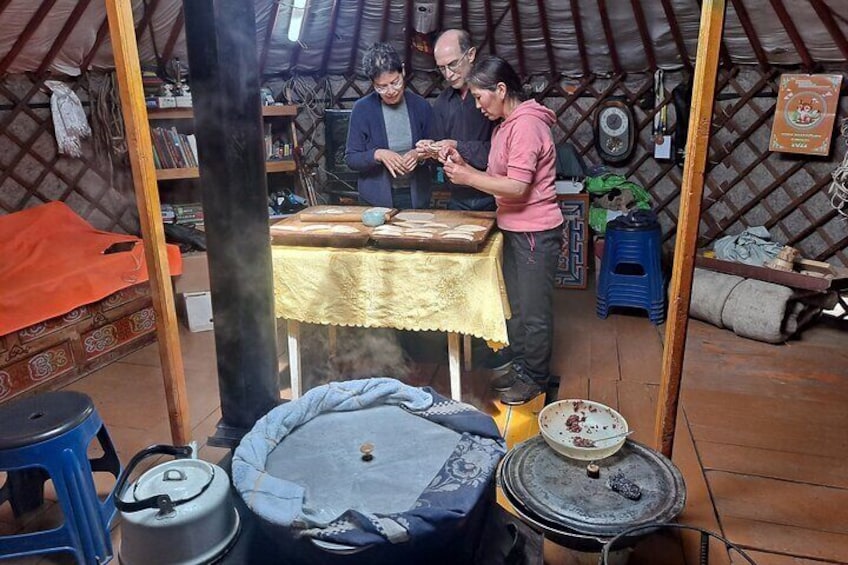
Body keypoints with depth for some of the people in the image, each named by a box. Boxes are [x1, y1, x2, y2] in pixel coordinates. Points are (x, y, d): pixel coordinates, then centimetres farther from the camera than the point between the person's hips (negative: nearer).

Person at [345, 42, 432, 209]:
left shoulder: (421, 106, -1)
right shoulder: (362, 109, -6)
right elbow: (351, 158, -4)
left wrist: (420, 154, -15)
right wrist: (377, 155, -22)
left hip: (417, 197, 2)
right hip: (377, 199, -1)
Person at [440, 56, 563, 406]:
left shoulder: (526, 125, -18)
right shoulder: (506, 125, 13)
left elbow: (517, 188, -23)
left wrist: (467, 177, -18)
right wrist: (463, 165, -1)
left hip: (535, 232, -10)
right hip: (514, 230, 10)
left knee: (534, 310, 3)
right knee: (515, 305, 18)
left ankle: (536, 379, 18)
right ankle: (521, 366, 33)